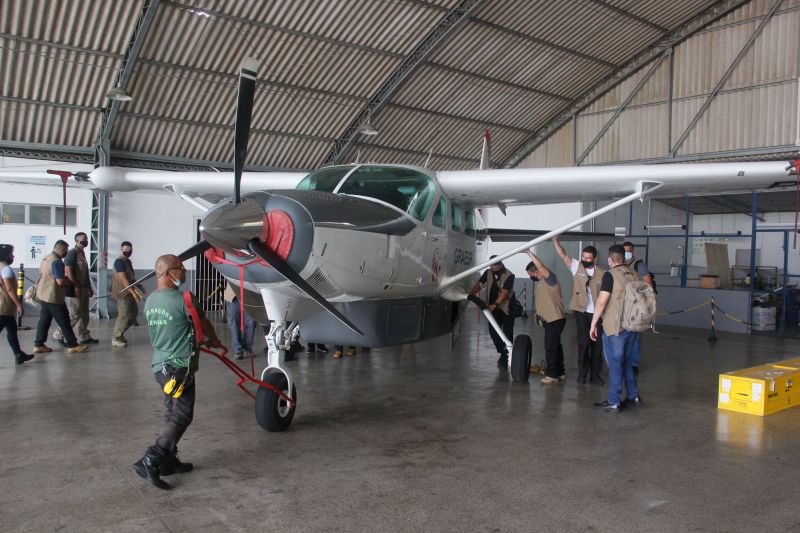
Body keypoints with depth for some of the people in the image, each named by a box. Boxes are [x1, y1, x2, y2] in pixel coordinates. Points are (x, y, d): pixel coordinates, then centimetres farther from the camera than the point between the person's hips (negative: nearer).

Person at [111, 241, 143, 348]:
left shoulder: (128, 261, 15)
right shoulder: (119, 262, -17)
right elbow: (123, 279, -25)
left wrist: (139, 287, 22)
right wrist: (134, 292, -29)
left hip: (128, 292, 10)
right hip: (123, 293, -10)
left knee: (133, 312, 14)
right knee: (124, 315, -7)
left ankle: (119, 334, 22)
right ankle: (115, 339, 2)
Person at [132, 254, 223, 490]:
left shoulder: (150, 301, 8)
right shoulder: (183, 299, -17)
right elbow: (204, 325, -3)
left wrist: (197, 339, 28)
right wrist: (214, 340, 19)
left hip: (160, 365, 9)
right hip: (180, 368, -9)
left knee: (172, 415, 17)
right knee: (181, 417, -2)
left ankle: (168, 461, 23)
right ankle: (149, 461, -9)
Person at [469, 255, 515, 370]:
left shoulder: (509, 276, -17)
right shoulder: (488, 273, 1)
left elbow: (504, 292, -26)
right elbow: (479, 284, -4)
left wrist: (495, 304, -38)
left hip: (506, 308, -5)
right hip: (493, 308, 5)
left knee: (507, 334, -2)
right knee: (493, 331, 1)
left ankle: (504, 360, 4)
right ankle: (503, 353, 22)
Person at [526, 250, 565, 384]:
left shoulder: (550, 279, -15)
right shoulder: (540, 282, 14)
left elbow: (541, 266, -31)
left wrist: (529, 252, -29)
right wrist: (538, 312, 14)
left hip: (555, 320, -10)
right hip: (549, 319, 10)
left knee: (551, 347, -7)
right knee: (555, 346, 14)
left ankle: (552, 375, 0)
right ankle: (560, 373, 22)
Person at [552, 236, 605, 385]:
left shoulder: (602, 273, 2)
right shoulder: (576, 266, 1)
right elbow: (563, 255, -11)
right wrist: (555, 240, -24)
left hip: (597, 313, 1)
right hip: (581, 312, -1)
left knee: (597, 343, 7)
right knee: (583, 342, 1)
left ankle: (595, 373, 18)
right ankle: (582, 372, 14)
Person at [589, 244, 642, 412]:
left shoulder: (610, 275, -14)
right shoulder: (634, 275, 6)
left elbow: (602, 302, -18)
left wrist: (593, 324, -10)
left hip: (615, 327, -7)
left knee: (615, 364, 2)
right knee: (627, 362, 20)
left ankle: (614, 402, 8)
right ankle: (634, 396, 27)